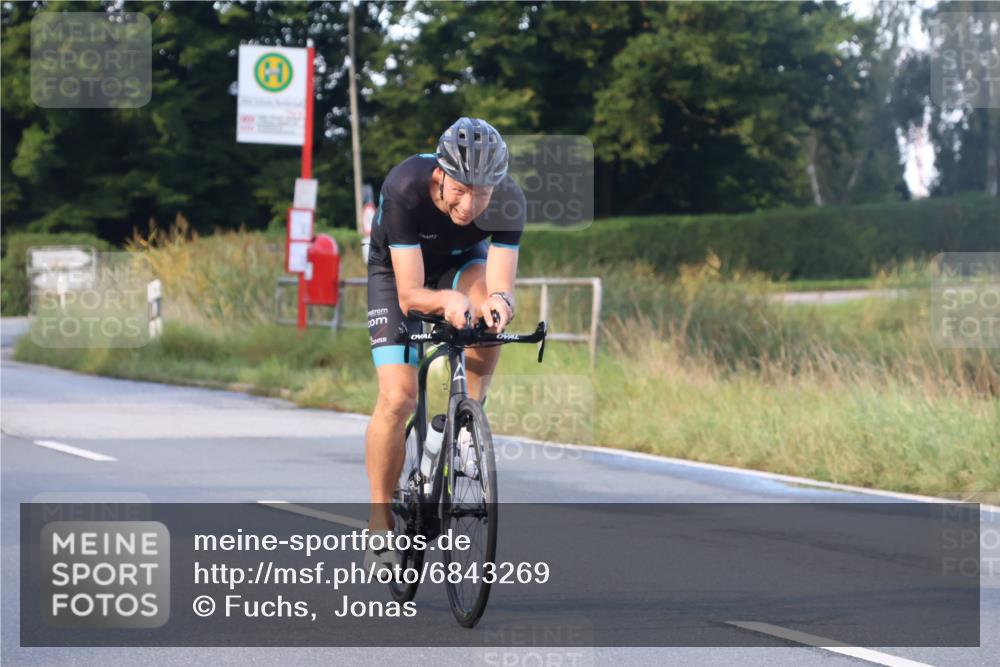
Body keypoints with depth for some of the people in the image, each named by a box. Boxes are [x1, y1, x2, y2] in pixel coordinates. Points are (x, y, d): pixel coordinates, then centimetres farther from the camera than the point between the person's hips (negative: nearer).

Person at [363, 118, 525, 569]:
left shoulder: (509, 202, -31)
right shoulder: (405, 189, -37)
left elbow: (501, 288, -34)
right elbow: (410, 295, -37)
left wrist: (499, 302, -58)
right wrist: (447, 300, -58)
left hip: (462, 262, 2)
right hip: (399, 271, -2)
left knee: (489, 315, -35)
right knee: (398, 398, -17)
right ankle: (380, 523, -1)